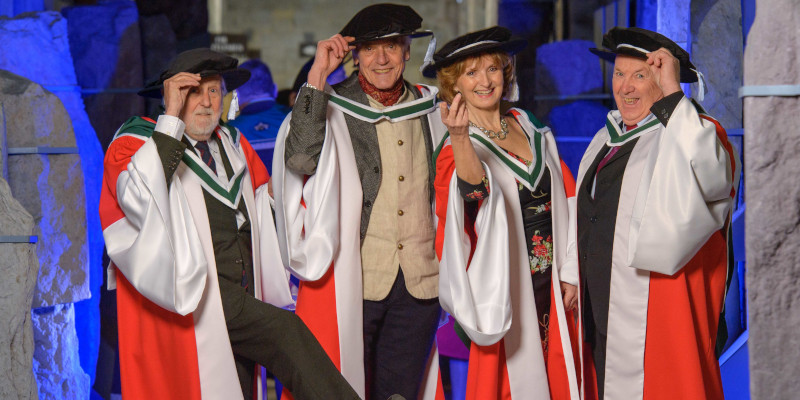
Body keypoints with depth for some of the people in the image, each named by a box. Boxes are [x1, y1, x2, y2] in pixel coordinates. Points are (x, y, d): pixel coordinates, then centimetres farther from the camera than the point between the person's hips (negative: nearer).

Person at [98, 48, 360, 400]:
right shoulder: (137, 143, -3)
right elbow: (138, 199, -25)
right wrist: (171, 117, -22)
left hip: (241, 303, 7)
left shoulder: (233, 145, 18)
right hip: (194, 301, -7)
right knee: (285, 331, -27)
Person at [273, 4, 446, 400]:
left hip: (419, 279, 4)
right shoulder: (335, 107, -3)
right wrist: (317, 77, -20)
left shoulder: (428, 107, 10)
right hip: (350, 277, -4)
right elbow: (300, 159, -23)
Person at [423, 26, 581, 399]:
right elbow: (473, 186, -31)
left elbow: (563, 201, 10)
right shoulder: (456, 149, -8)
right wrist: (460, 137, -49)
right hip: (505, 287, -5)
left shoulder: (532, 129, 7)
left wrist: (569, 271, 6)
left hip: (549, 284, 5)